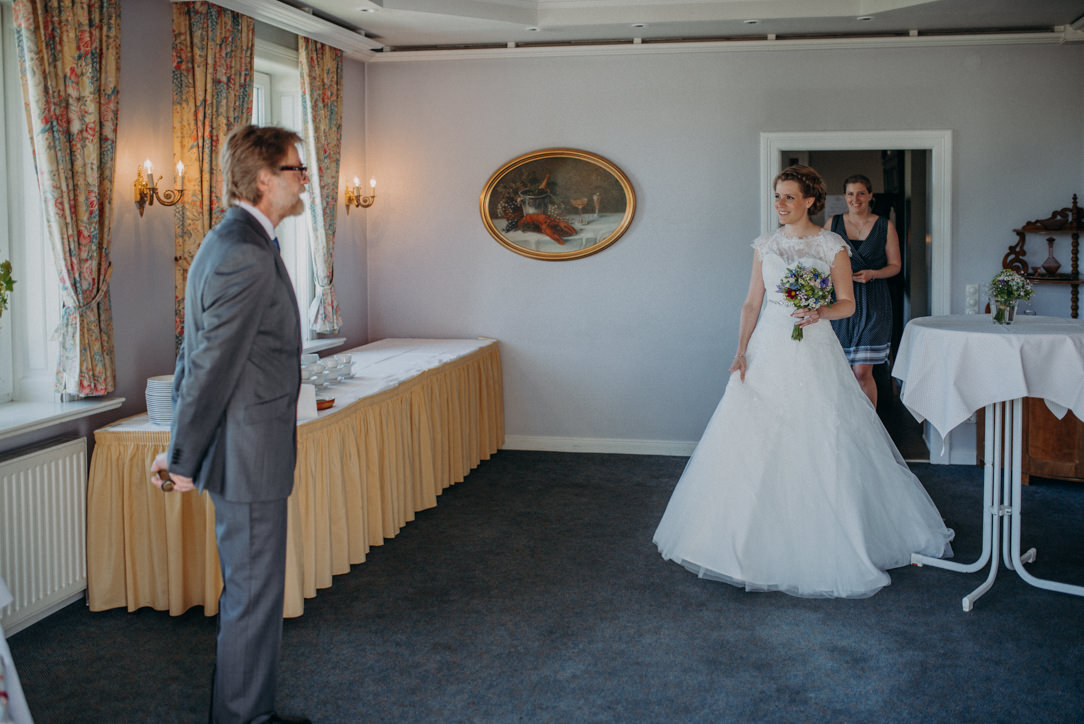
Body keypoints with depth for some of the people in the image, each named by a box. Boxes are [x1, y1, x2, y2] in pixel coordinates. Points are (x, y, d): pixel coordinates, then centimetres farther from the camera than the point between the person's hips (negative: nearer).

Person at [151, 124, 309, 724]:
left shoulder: (234, 242, 13)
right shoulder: (246, 257, -21)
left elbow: (196, 355, 16)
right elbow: (211, 368, -20)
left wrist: (181, 446, 18)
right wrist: (183, 460, -13)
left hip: (249, 452, 10)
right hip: (248, 455, -10)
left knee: (251, 587, 18)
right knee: (254, 592, 1)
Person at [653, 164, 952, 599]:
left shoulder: (832, 246, -2)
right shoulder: (765, 246, 9)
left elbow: (847, 304, 1)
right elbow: (752, 303, 9)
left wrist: (820, 312, -19)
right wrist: (741, 351, -1)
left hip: (813, 352, -3)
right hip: (768, 350, 4)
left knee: (823, 446, -3)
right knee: (752, 443, 2)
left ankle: (832, 542, 12)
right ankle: (757, 538, 15)